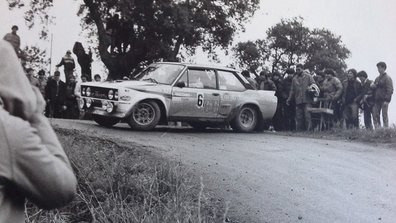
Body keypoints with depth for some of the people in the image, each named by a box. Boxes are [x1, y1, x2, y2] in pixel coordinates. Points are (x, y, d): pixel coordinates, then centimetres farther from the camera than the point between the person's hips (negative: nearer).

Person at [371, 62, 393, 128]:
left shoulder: (387, 78, -4)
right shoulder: (377, 78, 18)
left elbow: (390, 90, -10)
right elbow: (373, 87, 23)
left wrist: (387, 100, -18)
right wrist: (373, 85, -2)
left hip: (384, 100, -7)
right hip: (377, 100, 7)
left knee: (384, 115, -6)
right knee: (375, 115, 2)